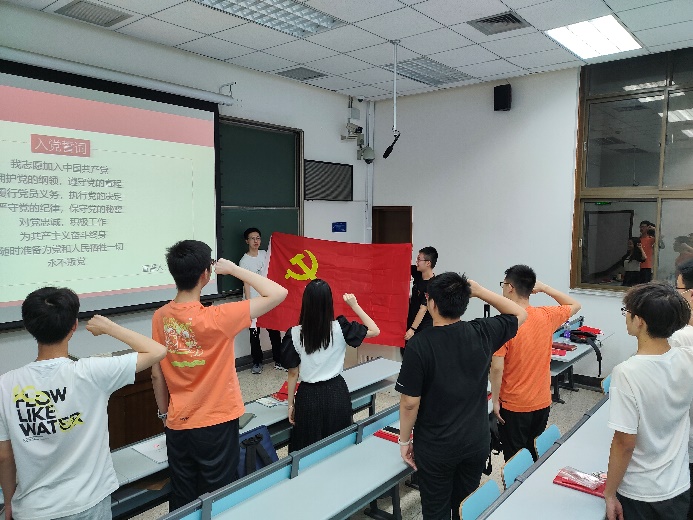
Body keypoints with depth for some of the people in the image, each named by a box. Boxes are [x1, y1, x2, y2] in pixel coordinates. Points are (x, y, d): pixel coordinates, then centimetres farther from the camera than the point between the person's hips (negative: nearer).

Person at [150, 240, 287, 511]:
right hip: (216, 425, -5)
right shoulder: (217, 318, -23)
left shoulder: (160, 317, -6)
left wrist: (164, 413, 17)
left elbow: (156, 374, 3)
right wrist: (234, 268, -14)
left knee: (182, 501, 20)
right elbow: (278, 294, -22)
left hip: (177, 425, 5)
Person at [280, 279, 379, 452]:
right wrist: (354, 305, 0)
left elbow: (293, 374, -5)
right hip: (336, 393, 1)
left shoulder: (295, 334, -13)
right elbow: (374, 330, 0)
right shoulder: (340, 328, -13)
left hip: (309, 396, 0)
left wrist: (291, 404, 7)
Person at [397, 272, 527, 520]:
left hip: (435, 448, -4)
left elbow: (410, 402, -18)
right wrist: (480, 291, -2)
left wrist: (404, 439, -2)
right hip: (477, 443, 4)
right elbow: (520, 314, 7)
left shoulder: (419, 344, -23)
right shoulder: (482, 333, -12)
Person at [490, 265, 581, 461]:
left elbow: (497, 368, -22)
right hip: (542, 402, 5)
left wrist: (495, 400, -9)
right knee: (536, 456, 22)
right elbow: (574, 305, 14)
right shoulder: (547, 316, -7)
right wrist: (544, 287, 5)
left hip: (513, 406, -5)